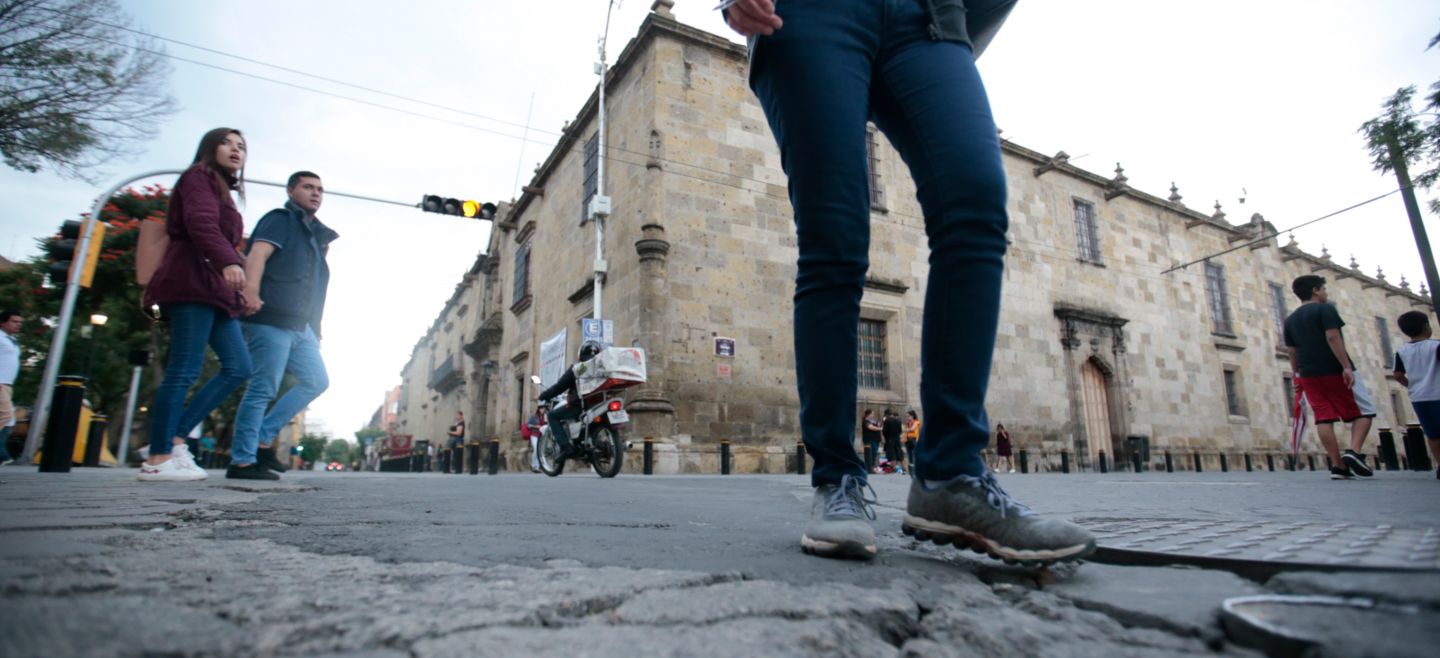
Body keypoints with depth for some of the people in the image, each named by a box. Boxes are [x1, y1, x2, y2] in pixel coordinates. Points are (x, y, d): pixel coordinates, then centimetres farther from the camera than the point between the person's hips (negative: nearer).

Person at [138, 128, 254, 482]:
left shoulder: (221, 190, 29)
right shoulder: (200, 176, 3)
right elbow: (200, 224, -16)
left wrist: (241, 286, 18)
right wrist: (229, 262, -33)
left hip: (212, 289, 9)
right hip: (193, 282, -9)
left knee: (239, 366, -1)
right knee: (184, 371, -11)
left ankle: (173, 439, 1)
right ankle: (158, 459, -7)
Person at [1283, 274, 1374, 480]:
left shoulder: (1290, 319, 16)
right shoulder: (1325, 309, -1)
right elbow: (1332, 337, -14)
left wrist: (1297, 376, 22)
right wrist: (1346, 366, -18)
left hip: (1309, 374, 5)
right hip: (1335, 371, -5)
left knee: (1324, 418, 1)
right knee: (1362, 412, 4)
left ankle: (1338, 466, -1)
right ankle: (1354, 452, -16)